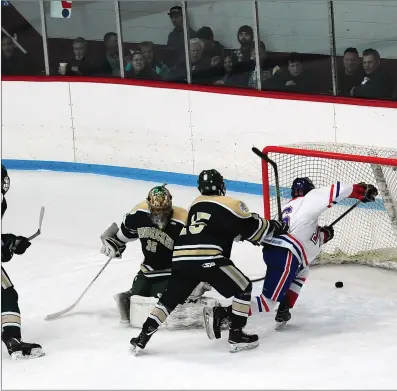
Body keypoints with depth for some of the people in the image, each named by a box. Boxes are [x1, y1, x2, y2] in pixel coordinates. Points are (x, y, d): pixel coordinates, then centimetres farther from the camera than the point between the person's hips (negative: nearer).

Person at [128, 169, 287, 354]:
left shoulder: (196, 204, 26)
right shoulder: (230, 204, 6)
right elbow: (252, 228, 9)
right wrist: (274, 228, 27)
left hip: (180, 257, 6)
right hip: (207, 258, -6)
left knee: (169, 299, 19)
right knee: (243, 288, 10)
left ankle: (142, 338, 13)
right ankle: (236, 336, 8)